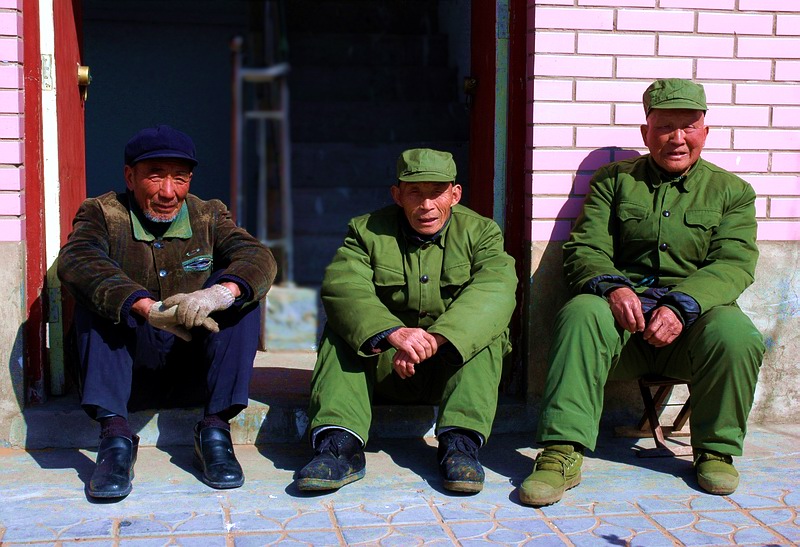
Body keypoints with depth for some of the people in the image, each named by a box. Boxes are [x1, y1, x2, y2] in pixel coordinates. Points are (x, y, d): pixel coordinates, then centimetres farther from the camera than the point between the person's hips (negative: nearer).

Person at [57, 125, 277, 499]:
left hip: (195, 372, 2)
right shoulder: (101, 214, -1)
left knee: (240, 289, -18)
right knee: (96, 295, -23)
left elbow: (257, 257, -15)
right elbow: (77, 261, -25)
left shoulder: (209, 216, 6)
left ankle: (214, 429, -21)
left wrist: (220, 292, -39)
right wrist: (147, 307, -42)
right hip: (128, 369, -1)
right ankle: (114, 433, -28)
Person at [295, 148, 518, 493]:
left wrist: (434, 340, -39)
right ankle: (341, 444, -36)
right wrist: (392, 332, -41)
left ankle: (460, 442, -34)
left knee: (486, 328, -26)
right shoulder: (366, 232, 0)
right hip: (383, 369, 1)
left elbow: (494, 289, -21)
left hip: (455, 365, 0)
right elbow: (342, 287, -20)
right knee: (341, 330, -23)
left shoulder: (480, 232, 0)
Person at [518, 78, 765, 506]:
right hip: (622, 316, 0)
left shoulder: (732, 191, 14)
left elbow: (733, 263, -1)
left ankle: (716, 451, -8)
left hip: (692, 319, 1)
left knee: (735, 333, -32)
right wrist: (612, 285, -21)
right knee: (581, 314, -33)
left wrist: (682, 305, -21)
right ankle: (562, 454, -34)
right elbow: (584, 249, 4)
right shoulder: (613, 181, 15)